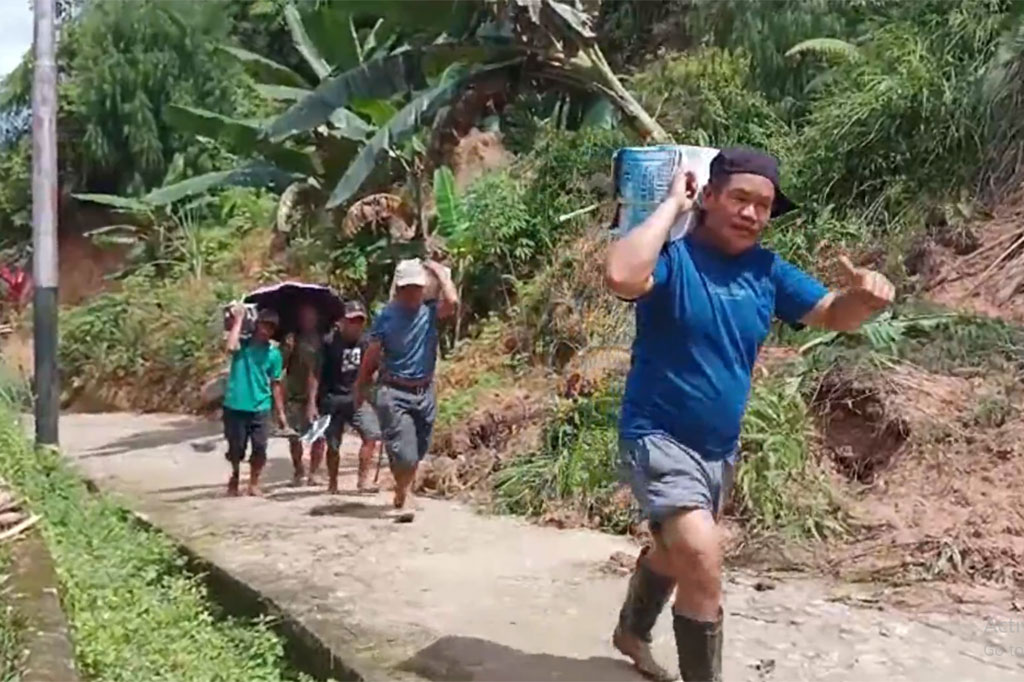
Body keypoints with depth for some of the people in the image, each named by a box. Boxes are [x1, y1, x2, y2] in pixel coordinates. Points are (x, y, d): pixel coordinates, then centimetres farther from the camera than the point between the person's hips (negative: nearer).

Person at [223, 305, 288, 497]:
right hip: (235, 406, -2)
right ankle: (235, 476, 31)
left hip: (260, 408, 2)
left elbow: (275, 384, 9)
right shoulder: (243, 344, 0)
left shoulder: (274, 353, 5)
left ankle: (254, 483, 14)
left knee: (259, 448, -3)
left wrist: (280, 412, 7)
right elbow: (231, 347, -25)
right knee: (236, 447, 6)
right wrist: (238, 319, -17)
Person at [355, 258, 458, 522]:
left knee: (417, 453, 15)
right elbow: (371, 356, -1)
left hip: (425, 392, 3)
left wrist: (440, 271, -10)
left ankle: (402, 494, 36)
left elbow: (452, 302, -23)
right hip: (395, 393, -3)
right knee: (403, 453, -11)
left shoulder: (430, 311, -1)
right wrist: (360, 388, 1)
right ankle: (403, 499, 7)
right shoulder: (386, 316, -5)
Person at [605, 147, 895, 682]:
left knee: (675, 552, 27)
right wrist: (671, 205, -27)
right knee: (702, 562, -24)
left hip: (720, 449, 8)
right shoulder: (672, 257, -17)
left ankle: (631, 634, 55)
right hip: (659, 438, -7)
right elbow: (621, 276, -39)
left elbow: (834, 316, 3)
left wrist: (863, 294, -20)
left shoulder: (766, 270, 1)